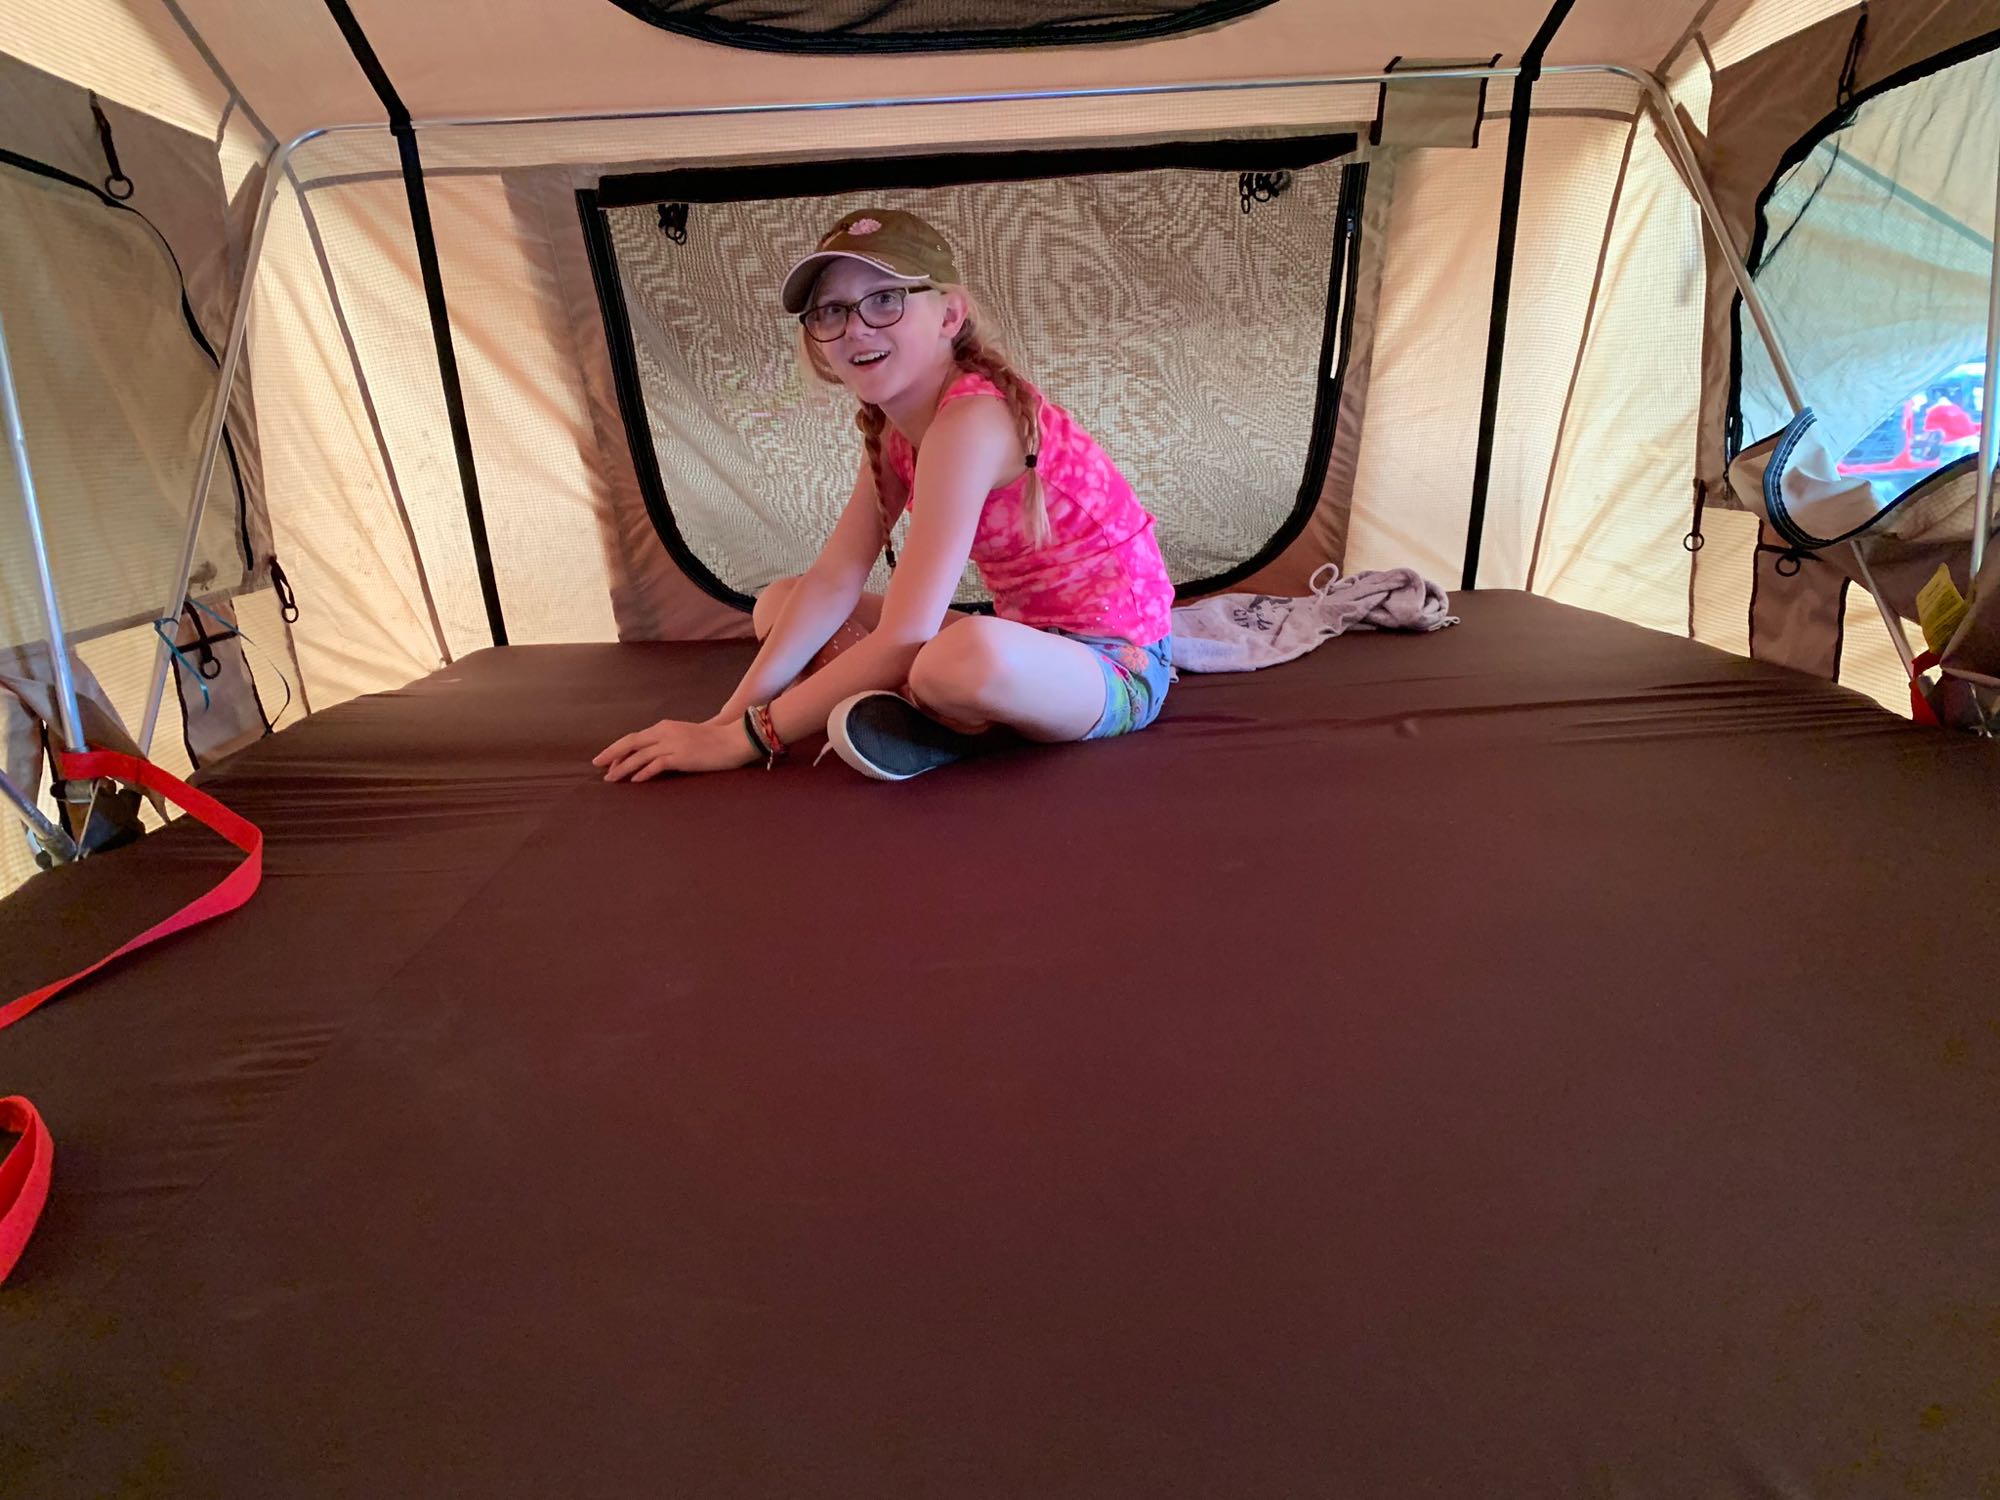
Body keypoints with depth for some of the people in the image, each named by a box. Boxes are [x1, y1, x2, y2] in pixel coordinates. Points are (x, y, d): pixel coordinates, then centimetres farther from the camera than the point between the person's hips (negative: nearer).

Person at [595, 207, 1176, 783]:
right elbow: (833, 581, -3)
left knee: (967, 656, -44)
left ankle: (957, 720, -10)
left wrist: (748, 736, -22)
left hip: (1115, 666, -8)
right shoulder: (890, 427, 3)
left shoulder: (970, 421, -25)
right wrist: (732, 713, -12)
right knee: (776, 603, 8)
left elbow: (903, 639, -28)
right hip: (1028, 638, 9)